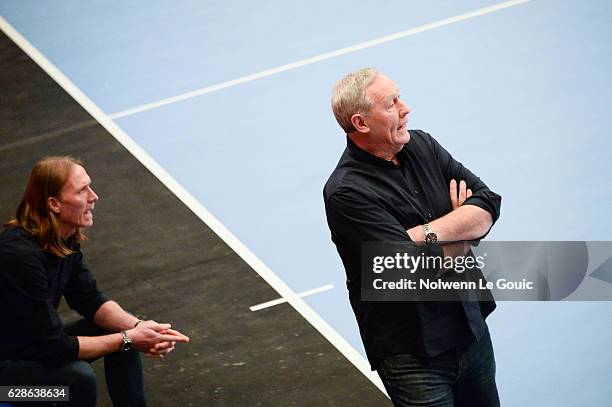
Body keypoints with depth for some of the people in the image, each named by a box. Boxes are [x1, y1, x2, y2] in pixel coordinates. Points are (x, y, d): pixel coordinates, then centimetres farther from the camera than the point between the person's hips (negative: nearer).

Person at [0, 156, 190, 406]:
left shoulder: (65, 237, -4)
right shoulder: (22, 255, -31)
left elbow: (89, 300, 6)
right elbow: (53, 346, -29)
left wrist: (137, 328, -12)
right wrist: (128, 339, -22)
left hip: (37, 344, 9)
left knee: (122, 330, 4)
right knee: (77, 376, -31)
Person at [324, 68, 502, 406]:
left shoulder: (421, 145, 4)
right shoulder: (346, 192, -19)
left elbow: (488, 204, -4)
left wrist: (427, 233, -19)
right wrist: (463, 226, -7)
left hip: (471, 327, 7)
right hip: (413, 352, -7)